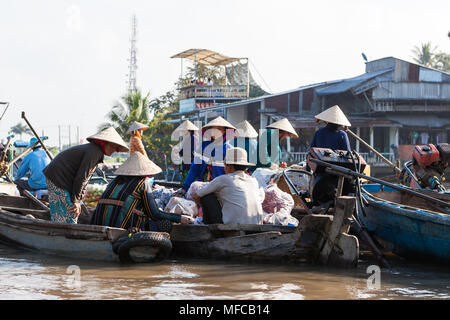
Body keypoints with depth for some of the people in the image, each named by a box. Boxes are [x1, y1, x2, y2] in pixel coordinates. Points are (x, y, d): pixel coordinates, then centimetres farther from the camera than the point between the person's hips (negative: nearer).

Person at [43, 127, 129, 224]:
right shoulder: (94, 152, -17)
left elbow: (85, 179, 15)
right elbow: (81, 177, -20)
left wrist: (78, 201, 9)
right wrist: (75, 200, -14)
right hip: (58, 178, -10)